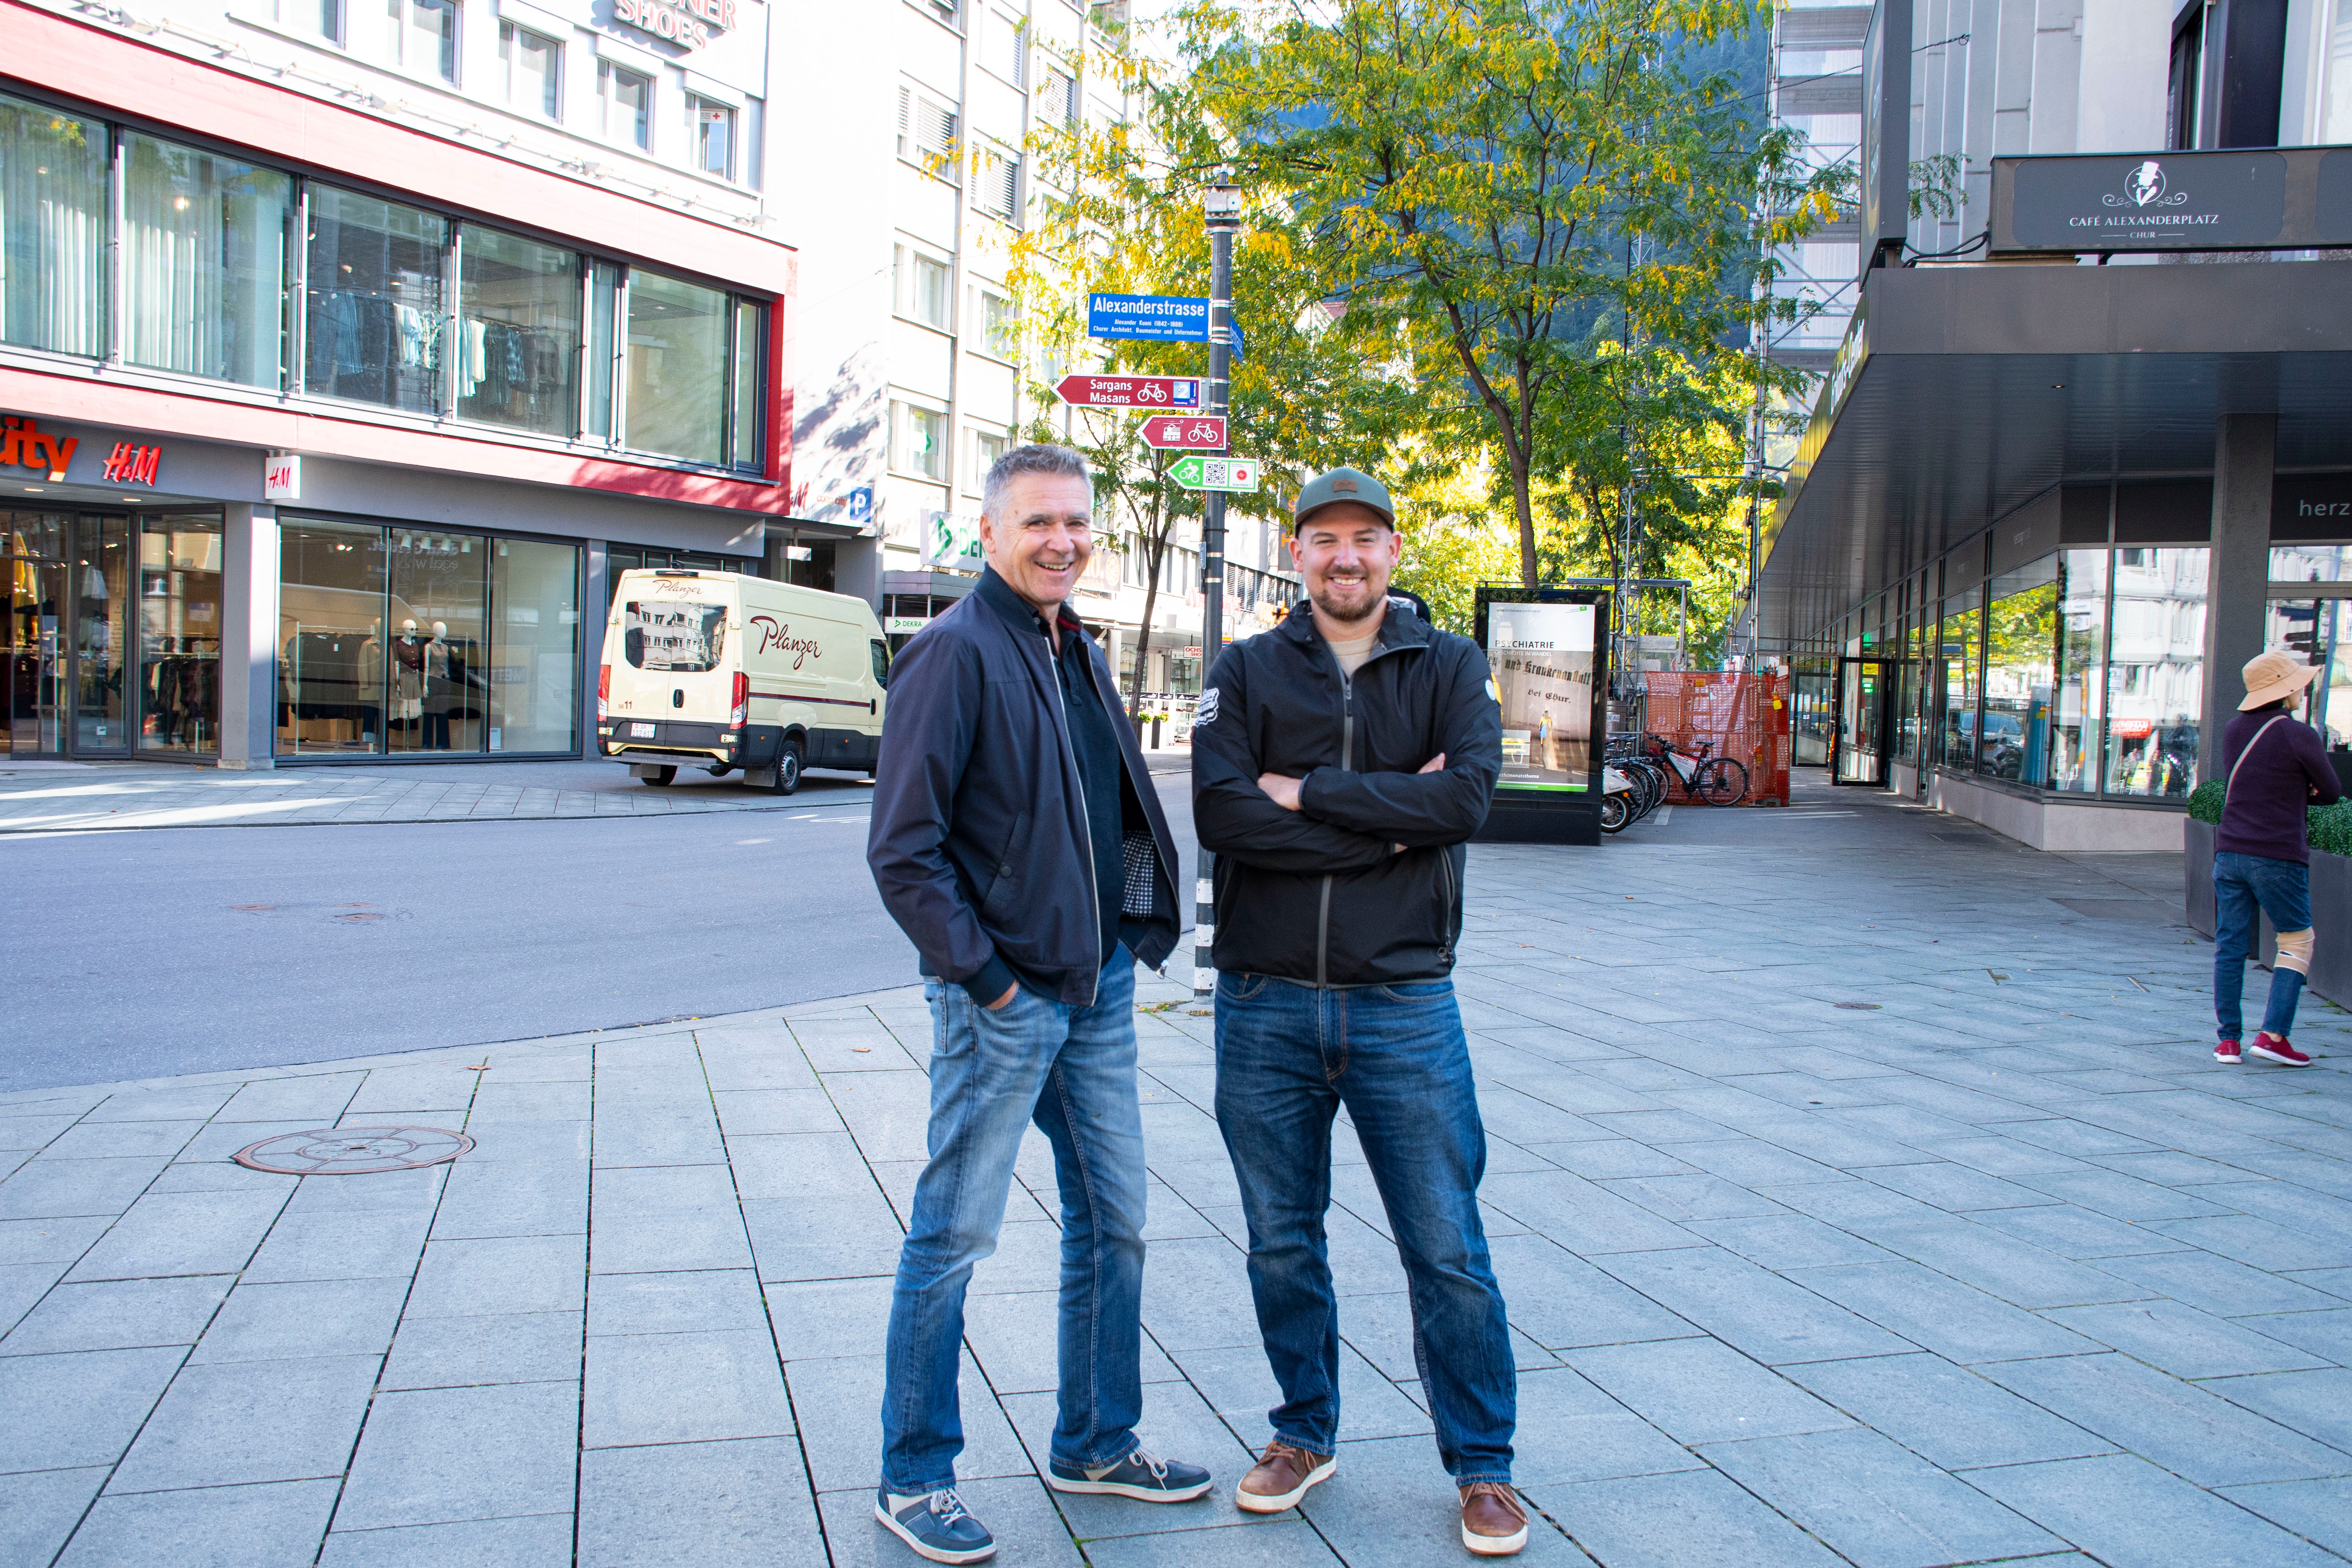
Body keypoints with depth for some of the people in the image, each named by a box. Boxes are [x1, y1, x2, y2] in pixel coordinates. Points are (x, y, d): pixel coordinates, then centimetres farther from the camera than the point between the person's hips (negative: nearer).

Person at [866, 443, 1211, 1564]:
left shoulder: (1079, 653, 14)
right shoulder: (957, 652, -12)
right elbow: (901, 849, -17)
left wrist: (1142, 929, 9)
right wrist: (982, 974, -17)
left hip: (1098, 987, 8)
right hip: (1002, 999, -8)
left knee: (1114, 1222, 15)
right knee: (954, 1236, 2)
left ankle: (1096, 1445, 31)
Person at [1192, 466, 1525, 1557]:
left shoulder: (1449, 668, 4)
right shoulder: (1248, 673, 4)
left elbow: (1467, 799, -14)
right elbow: (1220, 816, -12)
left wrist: (1309, 793, -13)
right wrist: (1391, 823, -14)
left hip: (1404, 1003, -1)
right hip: (1266, 1004, 1)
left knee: (1447, 1250, 5)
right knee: (1281, 1244, 13)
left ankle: (1482, 1465, 21)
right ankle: (1306, 1435, 32)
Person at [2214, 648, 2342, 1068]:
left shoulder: (2234, 730, 8)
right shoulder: (2299, 735, -11)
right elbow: (2331, 793, -1)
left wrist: (2292, 791, 11)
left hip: (2230, 853, 5)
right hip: (2278, 857, -5)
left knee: (2230, 945, 7)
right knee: (2297, 942, 8)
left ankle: (2229, 1040, 7)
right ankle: (2272, 1035, 0)